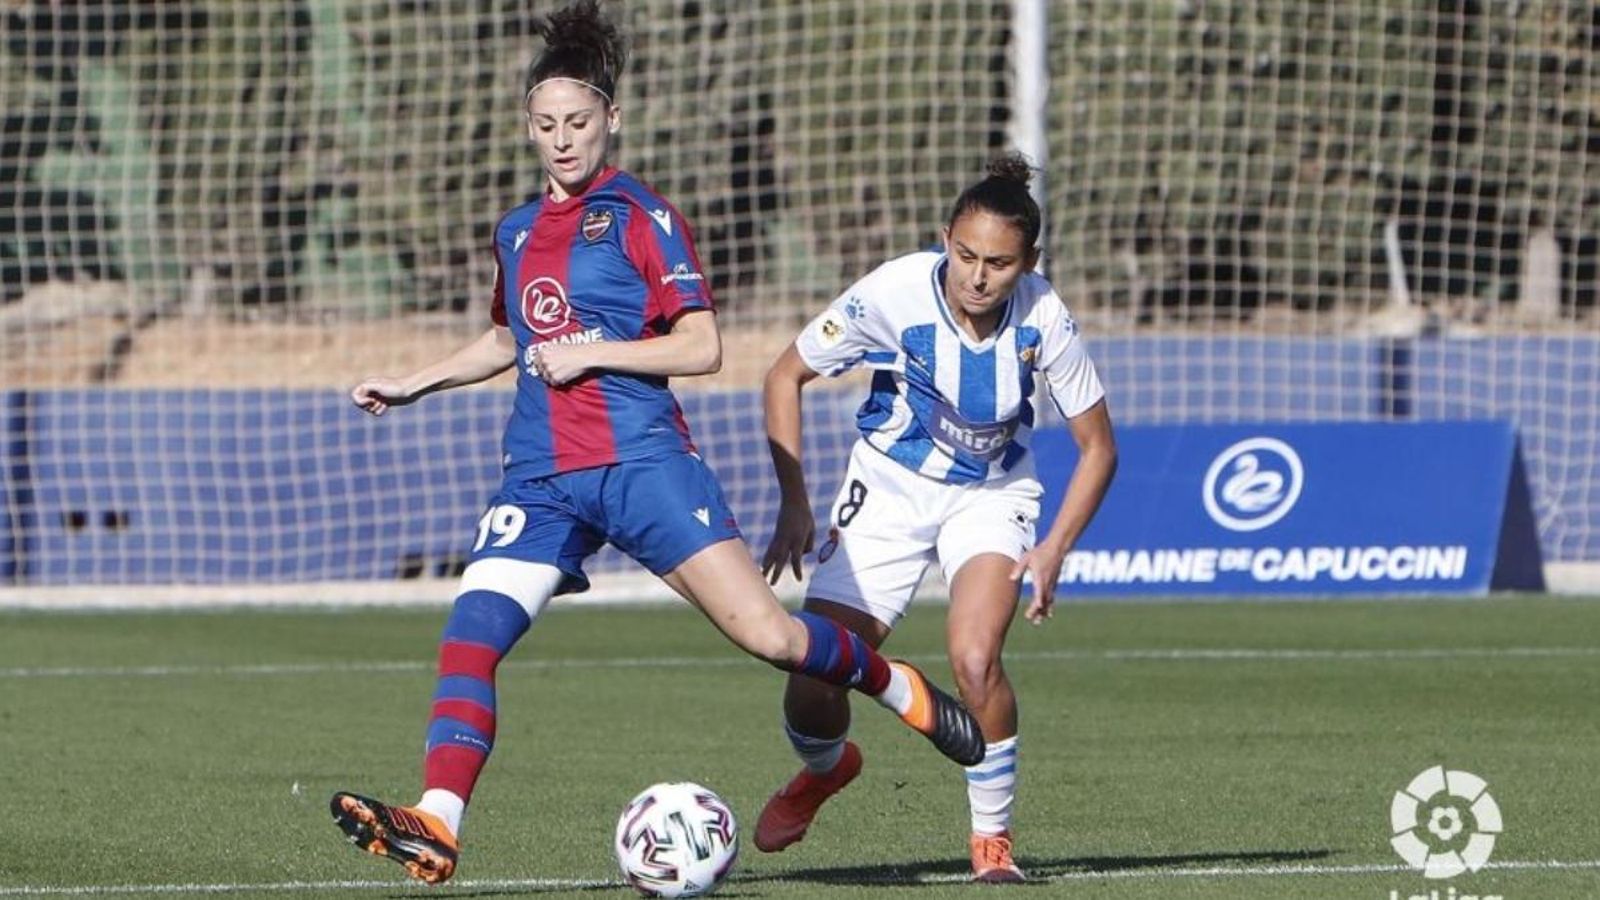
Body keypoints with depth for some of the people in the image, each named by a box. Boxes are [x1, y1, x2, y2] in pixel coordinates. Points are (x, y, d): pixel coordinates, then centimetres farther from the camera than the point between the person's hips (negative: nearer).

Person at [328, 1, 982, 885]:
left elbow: (701, 347, -7)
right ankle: (436, 825, -19)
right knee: (469, 634, -15)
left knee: (764, 631, -10)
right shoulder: (518, 231, 17)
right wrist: (412, 384, 30)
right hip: (542, 474, 5)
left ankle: (905, 690, 15)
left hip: (641, 459, -5)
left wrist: (590, 353, -13)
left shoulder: (641, 217, -1)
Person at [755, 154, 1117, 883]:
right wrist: (795, 507, -13)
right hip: (889, 487, 1)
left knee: (974, 659, -28)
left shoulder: (1043, 320, -23)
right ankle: (824, 769, 31)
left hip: (989, 495, 0)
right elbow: (785, 377, -9)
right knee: (811, 688, -8)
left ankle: (992, 837, -5)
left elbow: (1097, 448, -9)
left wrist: (1053, 550, -19)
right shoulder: (893, 294, -25)